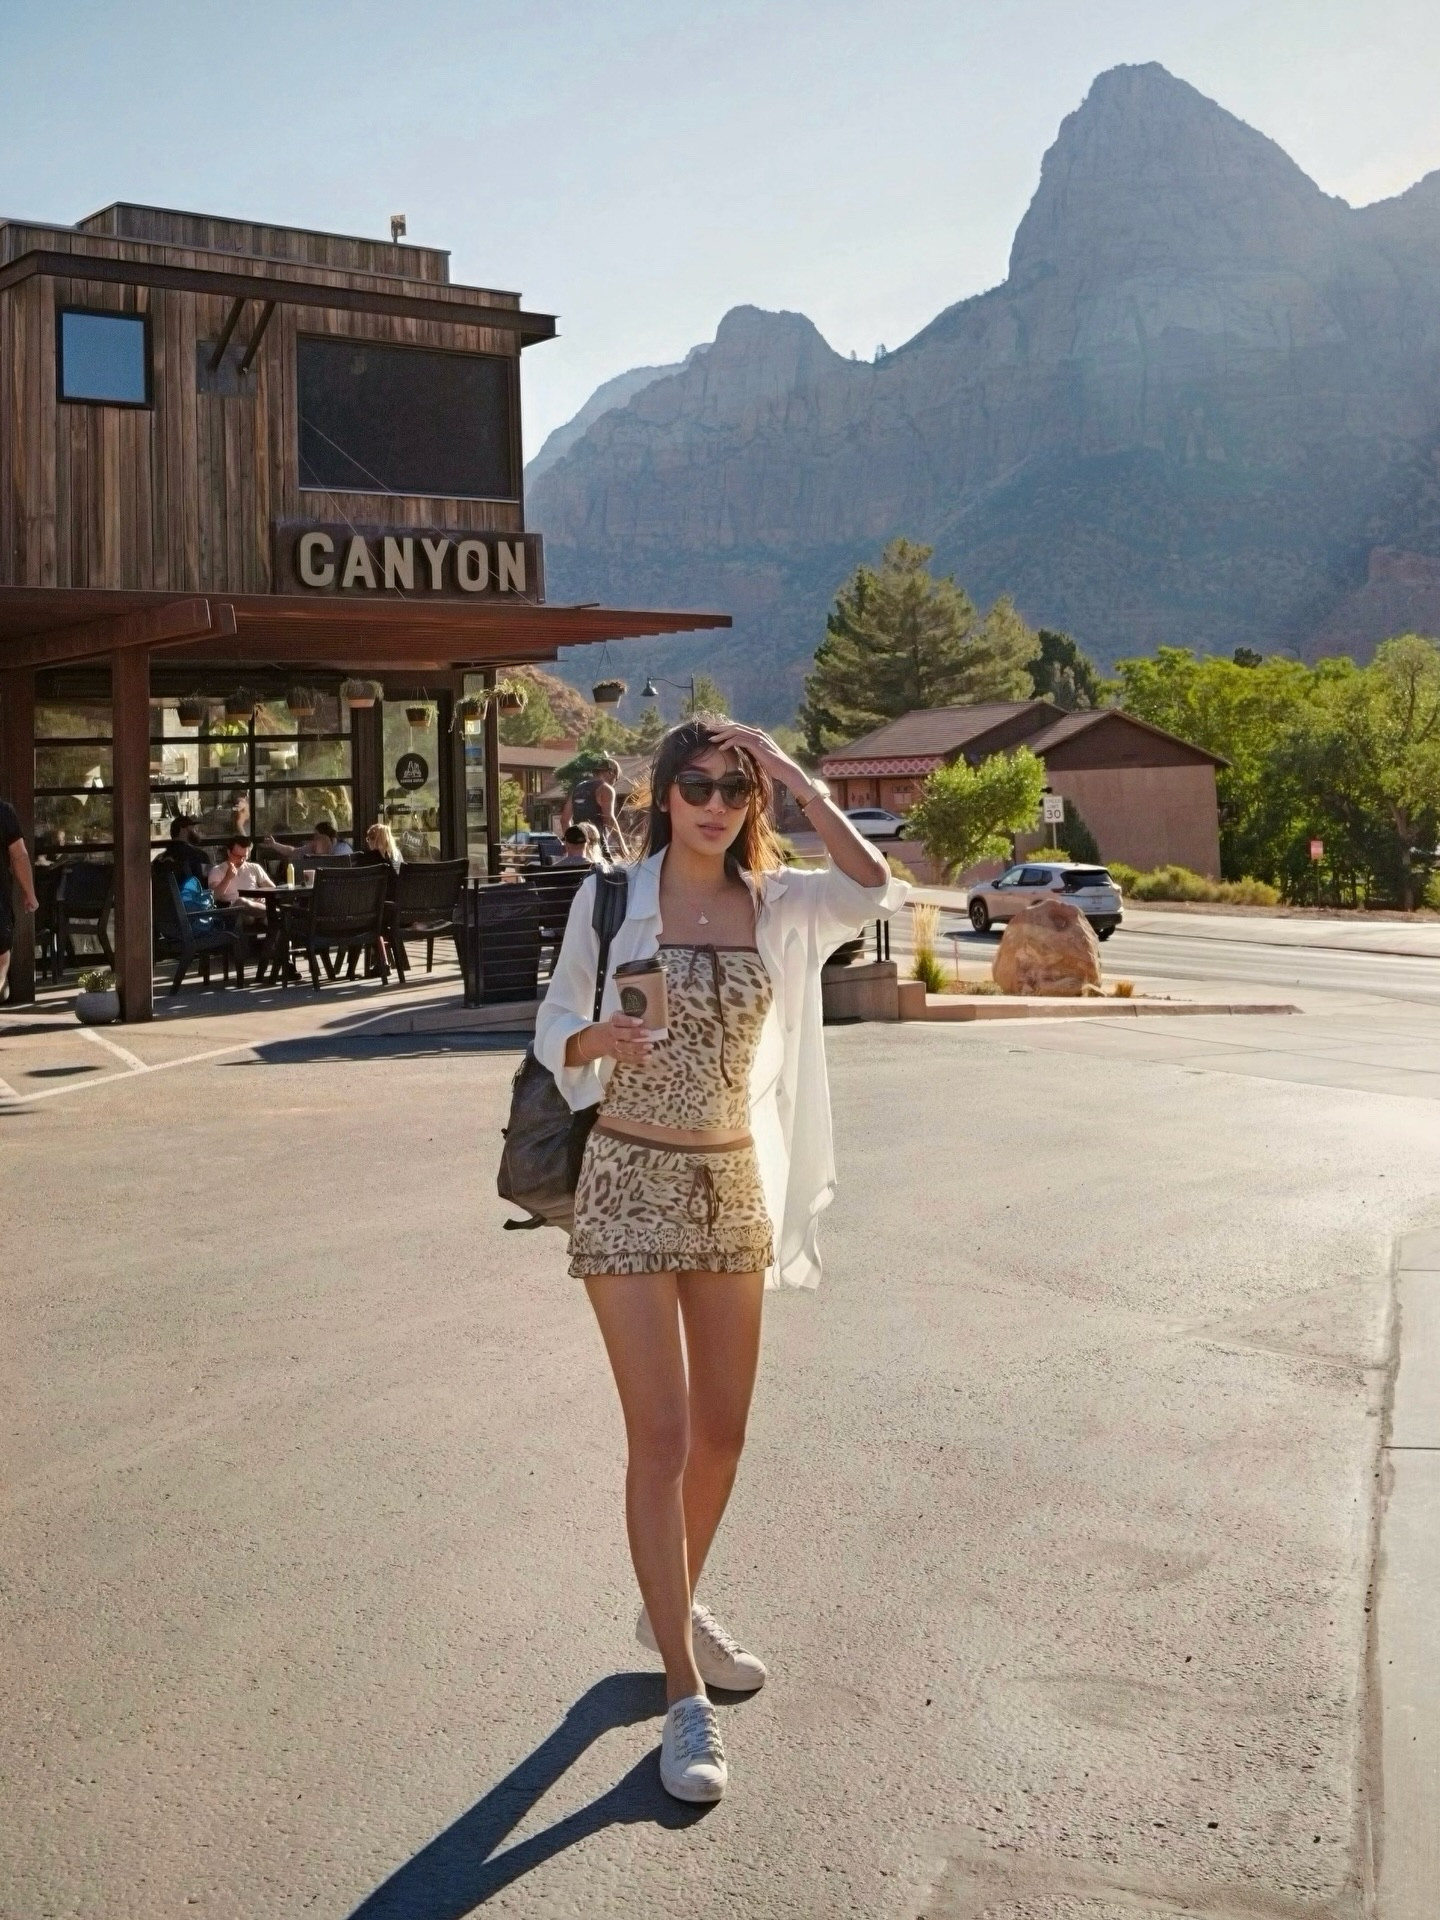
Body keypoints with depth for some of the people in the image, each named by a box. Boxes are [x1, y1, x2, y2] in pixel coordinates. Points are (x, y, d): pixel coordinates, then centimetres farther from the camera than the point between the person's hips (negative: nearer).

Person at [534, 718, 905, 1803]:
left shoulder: (776, 906, 2)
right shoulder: (609, 900, -5)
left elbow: (875, 888, -16)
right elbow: (554, 1032, 0)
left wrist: (801, 786, -16)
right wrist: (596, 1041, -21)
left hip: (735, 1186, 4)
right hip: (632, 1186, -4)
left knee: (723, 1434, 15)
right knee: (662, 1442, -6)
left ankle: (673, 1608, 40)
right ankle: (686, 1697, 4)